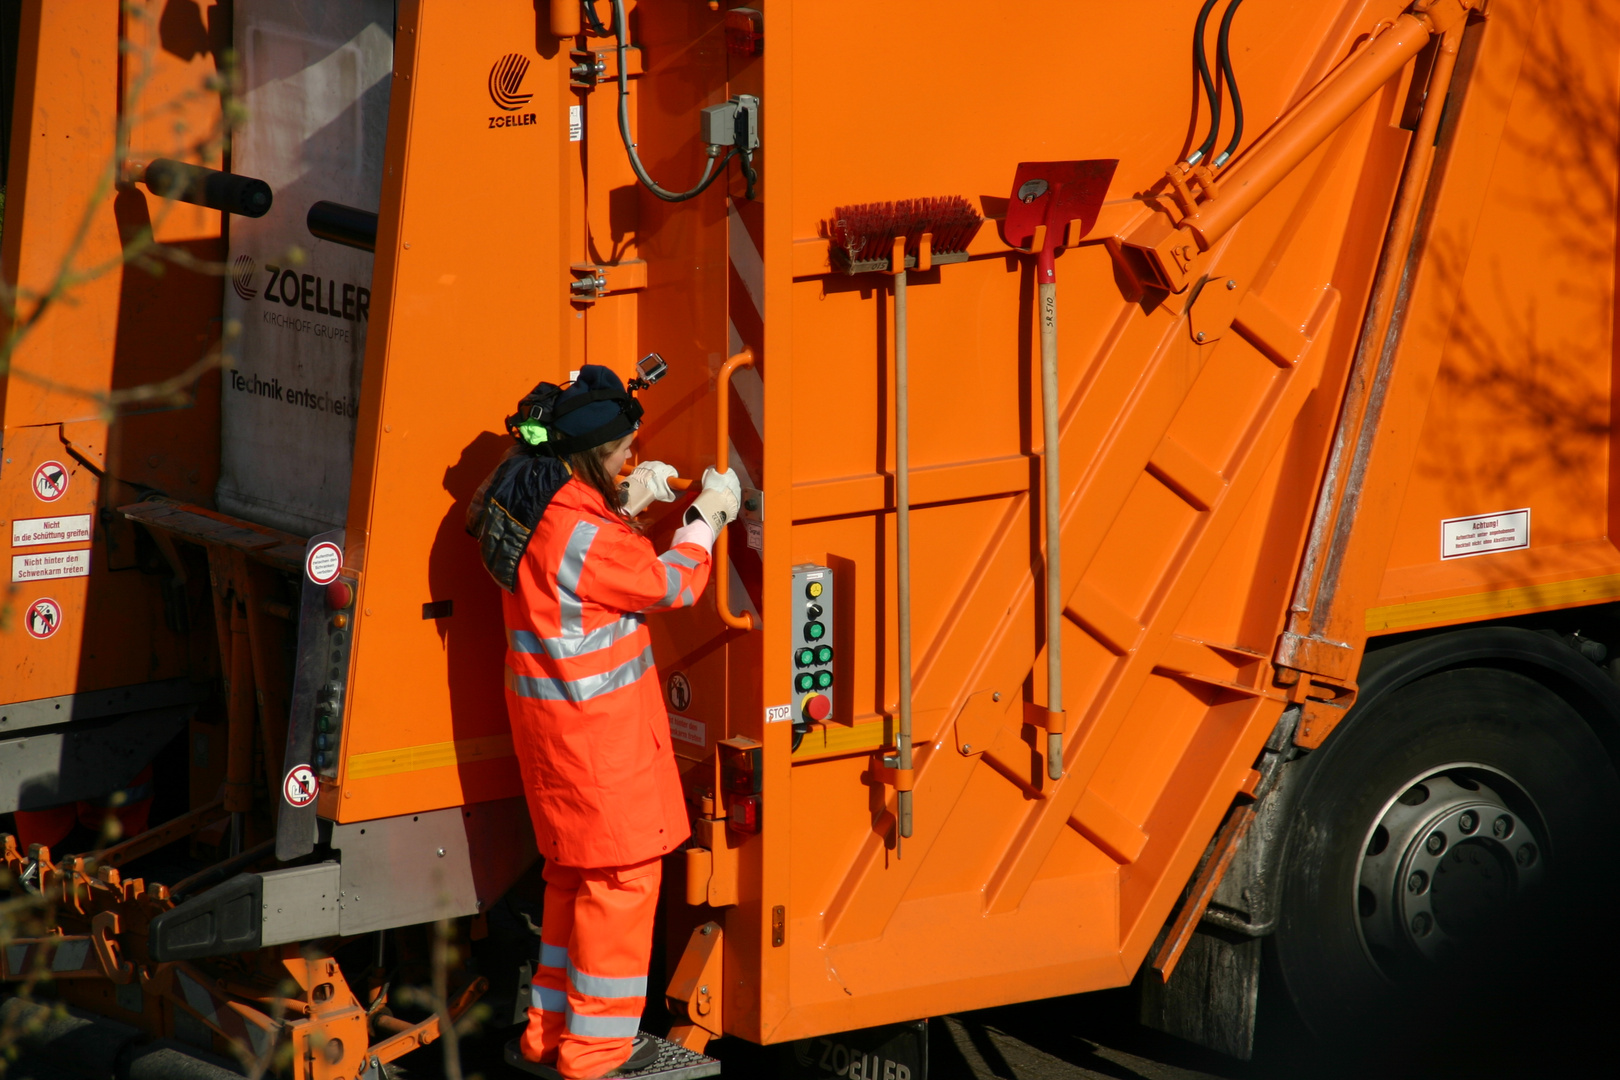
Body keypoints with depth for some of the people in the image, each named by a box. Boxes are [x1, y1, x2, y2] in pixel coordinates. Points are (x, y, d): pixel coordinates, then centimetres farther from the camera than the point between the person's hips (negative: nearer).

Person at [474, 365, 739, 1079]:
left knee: (576, 871, 20)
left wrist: (626, 504, 10)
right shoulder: (583, 533, -27)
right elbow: (668, 586, -13)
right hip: (597, 727, -10)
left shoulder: (529, 503, 1)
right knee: (623, 873, 2)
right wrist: (706, 518, 2)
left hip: (549, 716, 10)